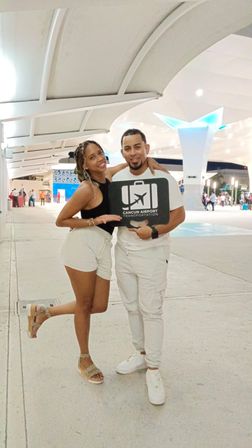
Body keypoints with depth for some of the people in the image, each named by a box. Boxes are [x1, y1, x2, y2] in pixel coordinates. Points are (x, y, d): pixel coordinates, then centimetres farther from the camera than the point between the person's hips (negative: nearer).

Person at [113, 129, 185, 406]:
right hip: (123, 253, 5)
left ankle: (153, 370, 14)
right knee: (132, 307, 14)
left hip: (151, 255, -5)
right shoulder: (117, 178, 3)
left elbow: (179, 215, -10)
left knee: (151, 311, -1)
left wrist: (154, 232, -23)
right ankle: (141, 355, 33)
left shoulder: (163, 178, -12)